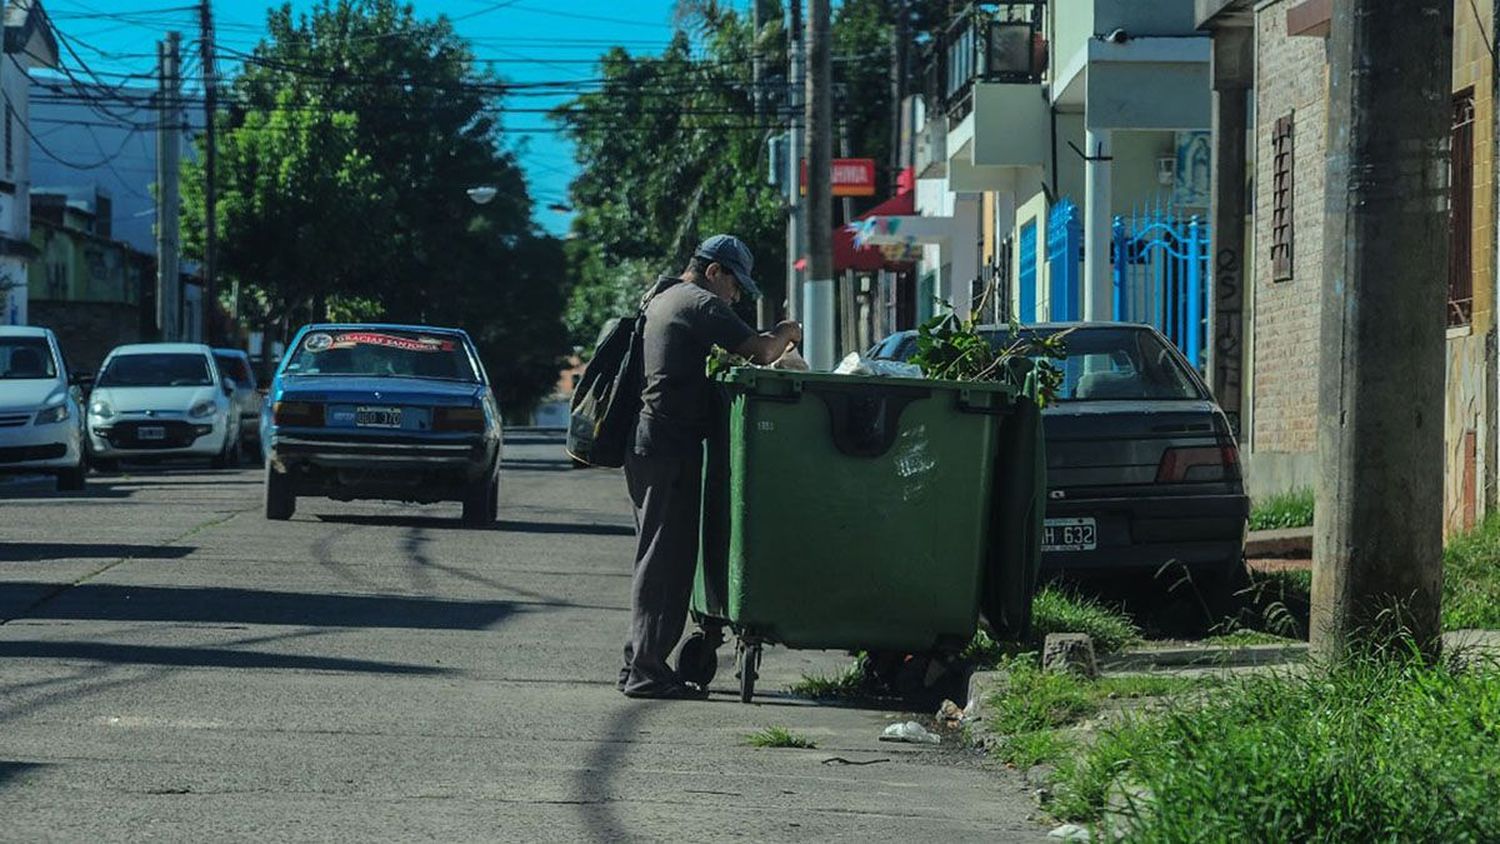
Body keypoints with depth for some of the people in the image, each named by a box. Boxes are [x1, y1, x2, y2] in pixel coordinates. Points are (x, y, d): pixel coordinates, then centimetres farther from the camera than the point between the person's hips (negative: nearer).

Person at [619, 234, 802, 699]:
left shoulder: (661, 300, 22)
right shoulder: (700, 305, -9)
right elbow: (757, 351, -18)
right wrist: (785, 334, 3)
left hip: (647, 445, 10)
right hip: (673, 447, -10)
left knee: (656, 556, 15)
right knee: (666, 559, -9)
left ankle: (639, 663, 17)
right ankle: (648, 671, -9)